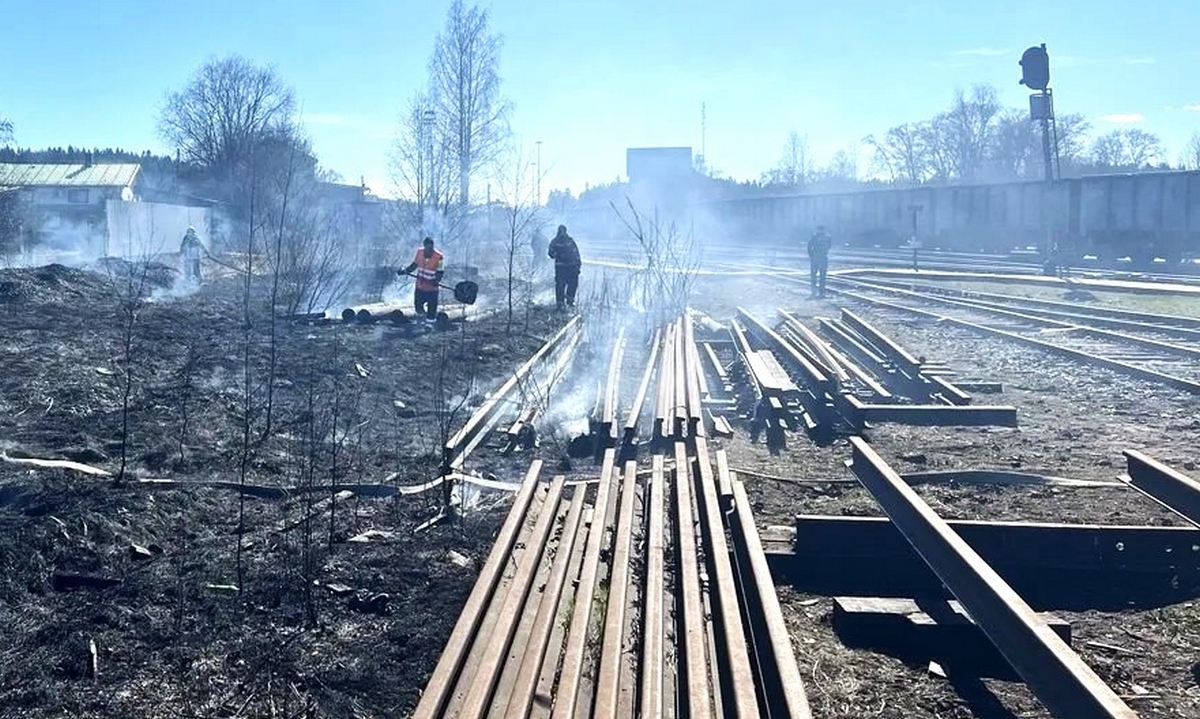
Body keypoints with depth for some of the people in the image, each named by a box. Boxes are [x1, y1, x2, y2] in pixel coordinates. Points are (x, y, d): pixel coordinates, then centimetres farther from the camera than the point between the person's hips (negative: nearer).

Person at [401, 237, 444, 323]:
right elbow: (414, 264, 10)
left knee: (432, 307, 4)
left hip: (431, 287, -4)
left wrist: (436, 280, -31)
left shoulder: (439, 257, -18)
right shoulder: (419, 252, -4)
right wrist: (405, 271, -2)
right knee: (417, 304, 18)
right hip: (420, 286, 4)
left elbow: (440, 272, -13)